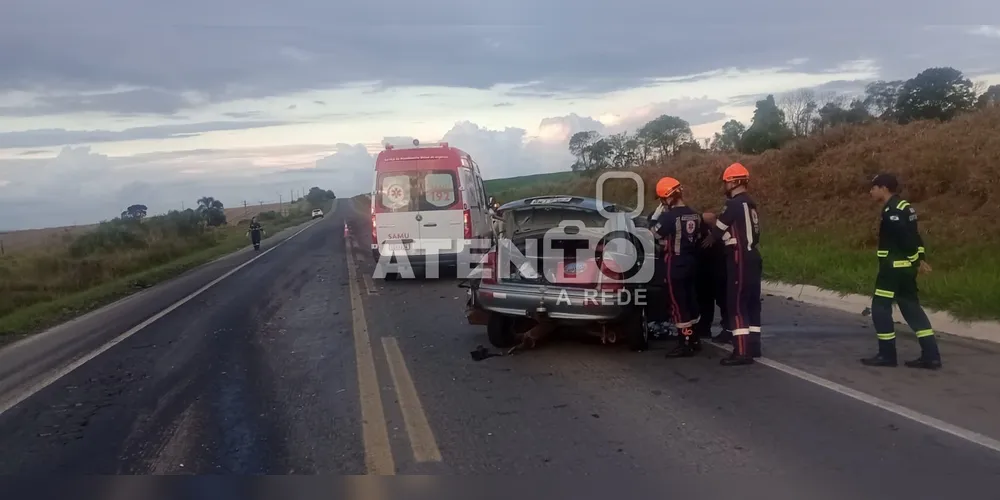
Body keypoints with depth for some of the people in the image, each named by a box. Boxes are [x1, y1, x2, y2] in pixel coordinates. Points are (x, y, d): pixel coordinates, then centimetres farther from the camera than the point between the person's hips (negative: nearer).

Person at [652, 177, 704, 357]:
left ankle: (686, 344, 0)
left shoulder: (669, 216, -18)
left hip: (675, 265, -8)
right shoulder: (695, 215, 6)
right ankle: (693, 339, 24)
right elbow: (698, 239, 13)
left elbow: (653, 236, -7)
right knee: (690, 301, 15)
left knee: (678, 304, -2)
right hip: (691, 263, 8)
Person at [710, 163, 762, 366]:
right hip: (752, 256, 10)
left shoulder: (734, 204, -14)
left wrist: (710, 236, 14)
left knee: (736, 305, -8)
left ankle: (742, 352, -10)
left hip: (740, 259, -10)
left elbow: (718, 231, -7)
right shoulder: (749, 203, 14)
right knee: (751, 303, 14)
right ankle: (753, 346, 20)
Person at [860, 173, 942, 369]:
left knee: (880, 307, -1)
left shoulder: (892, 210, -17)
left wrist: (916, 260, -16)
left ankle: (887, 354, 6)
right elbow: (912, 235, 14)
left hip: (894, 267, -10)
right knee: (911, 308, 10)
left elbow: (906, 237, -23)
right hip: (904, 267, 10)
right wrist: (920, 258, 9)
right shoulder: (903, 207, 15)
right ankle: (931, 356, 10)